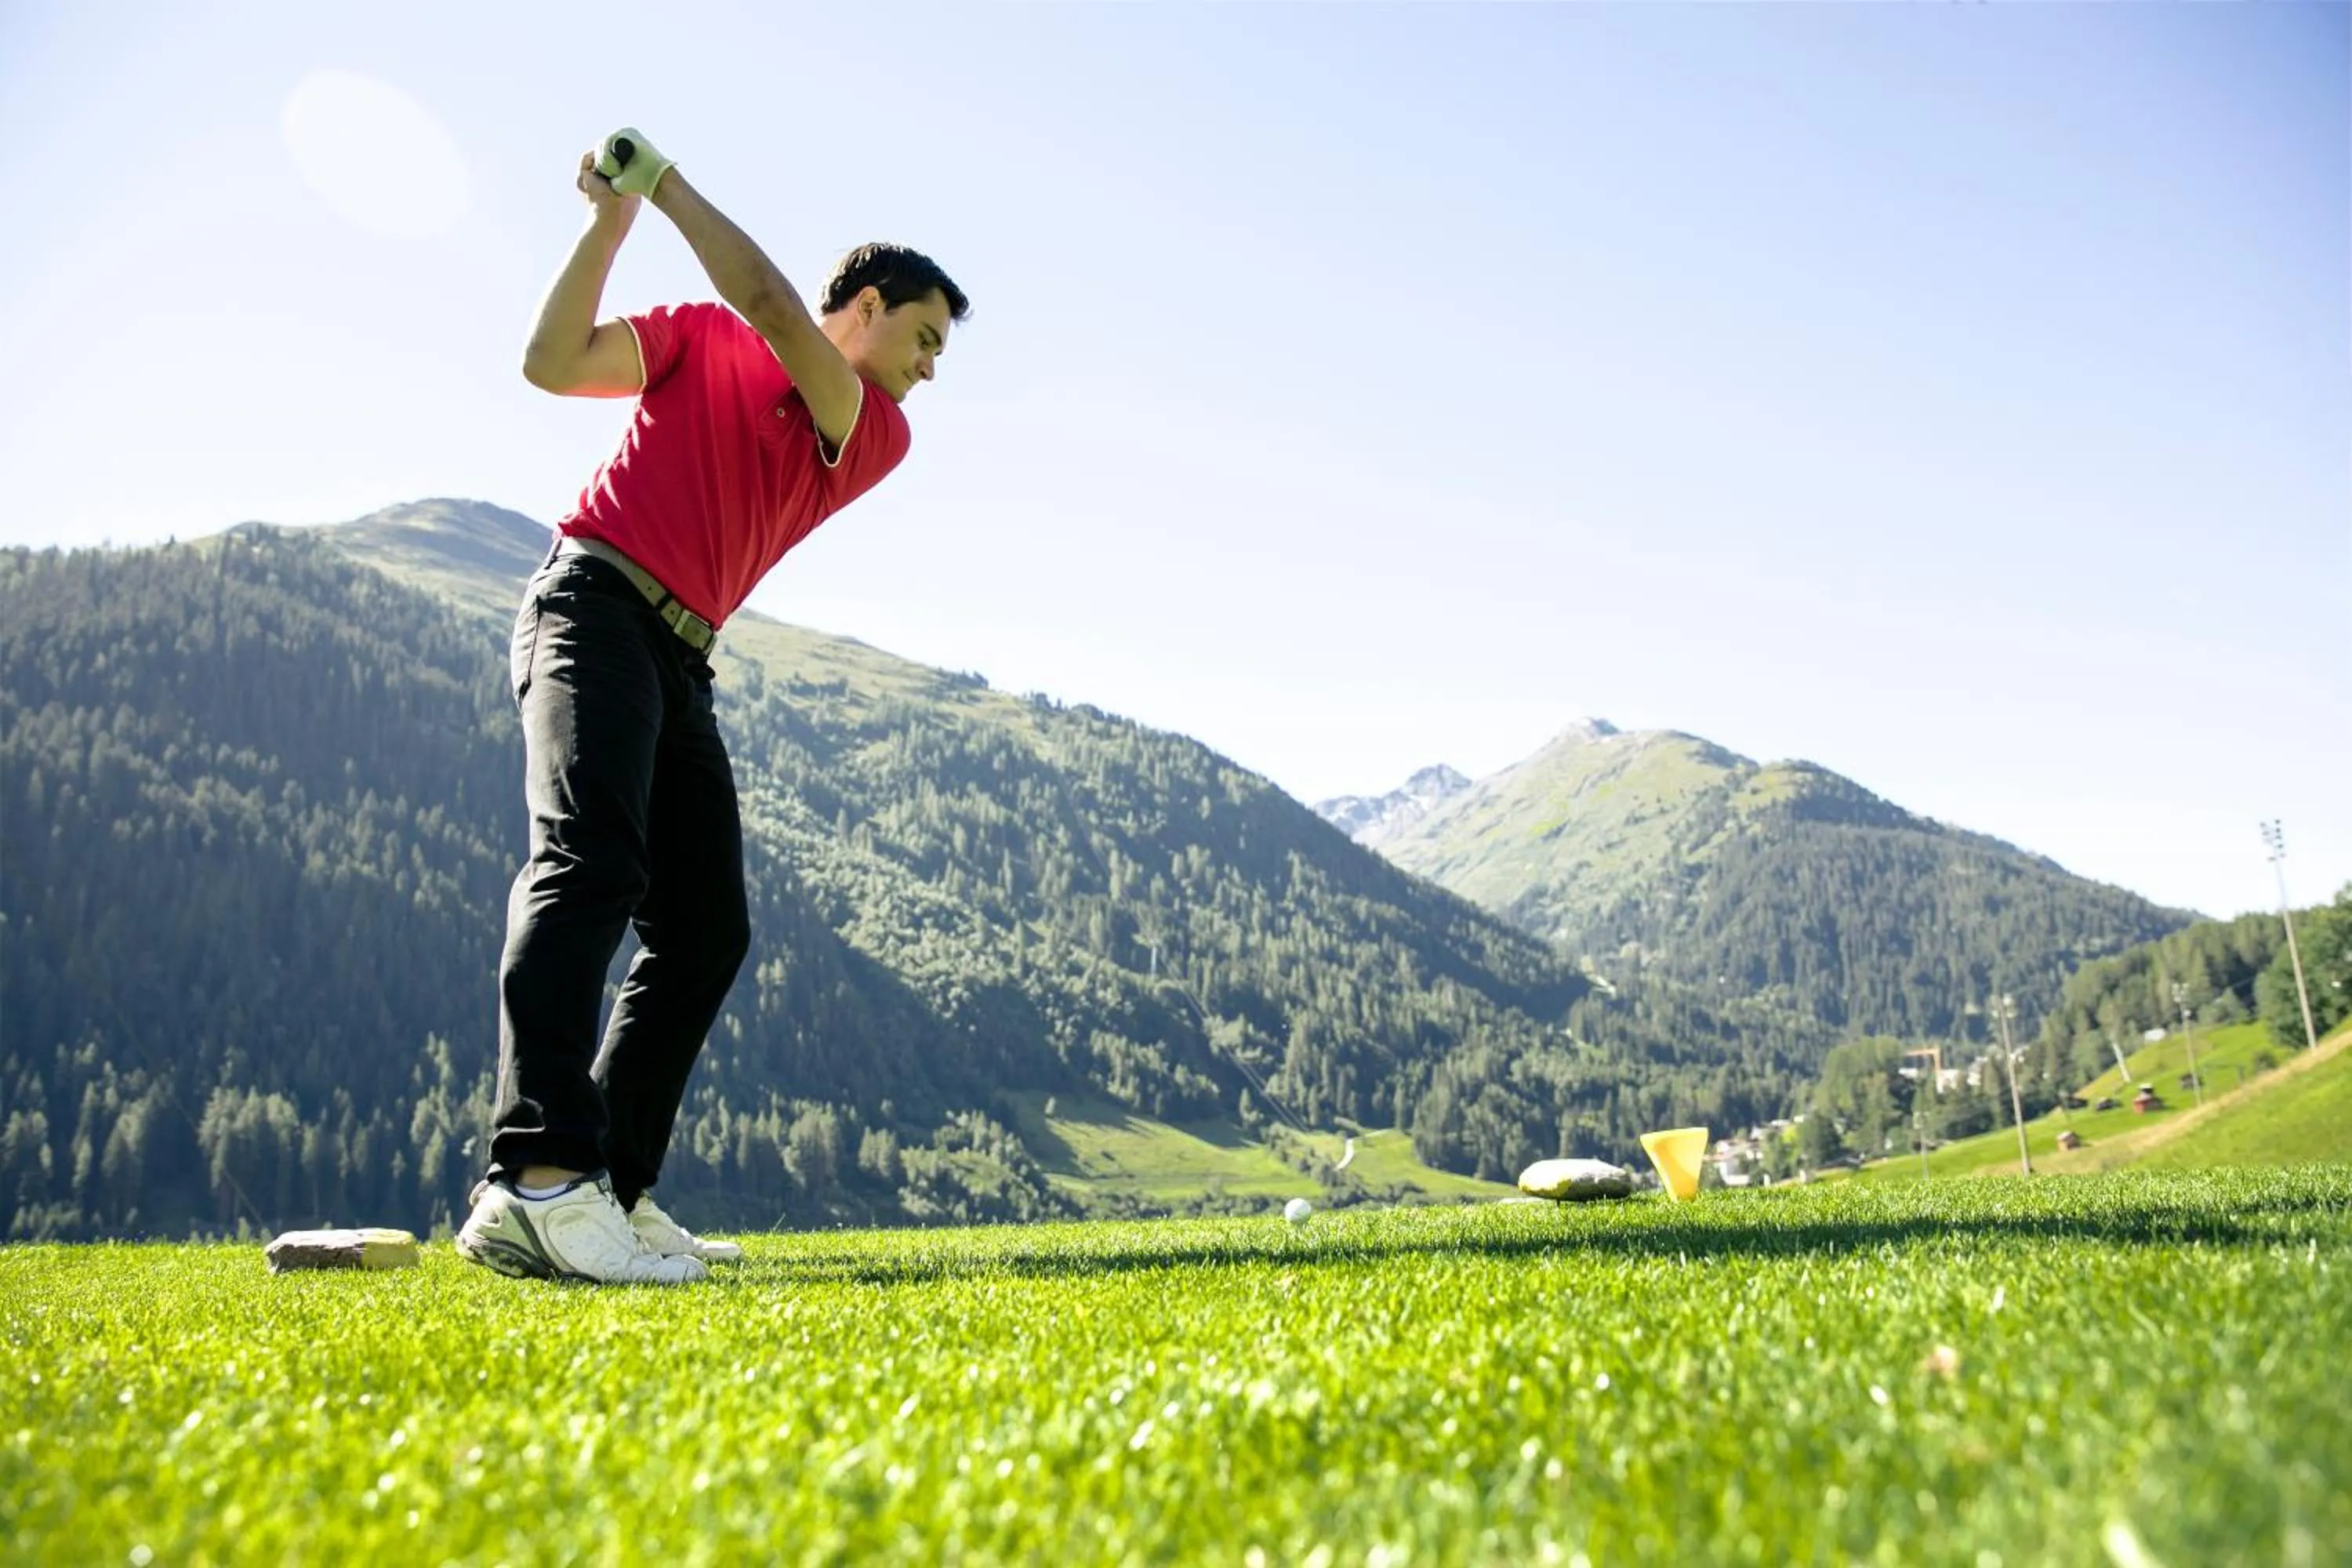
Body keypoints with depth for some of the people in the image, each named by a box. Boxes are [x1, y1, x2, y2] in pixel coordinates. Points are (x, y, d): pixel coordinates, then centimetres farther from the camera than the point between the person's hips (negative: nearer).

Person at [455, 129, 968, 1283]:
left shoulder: (879, 439, 14)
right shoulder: (701, 338, 12)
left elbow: (772, 305, -1)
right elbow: (552, 362, 1)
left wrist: (666, 181, 2)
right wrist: (611, 217, -4)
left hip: (681, 662, 6)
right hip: (595, 604, -6)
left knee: (706, 931, -1)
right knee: (590, 855, -27)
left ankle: (611, 1194, 2)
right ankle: (539, 1178, -39)